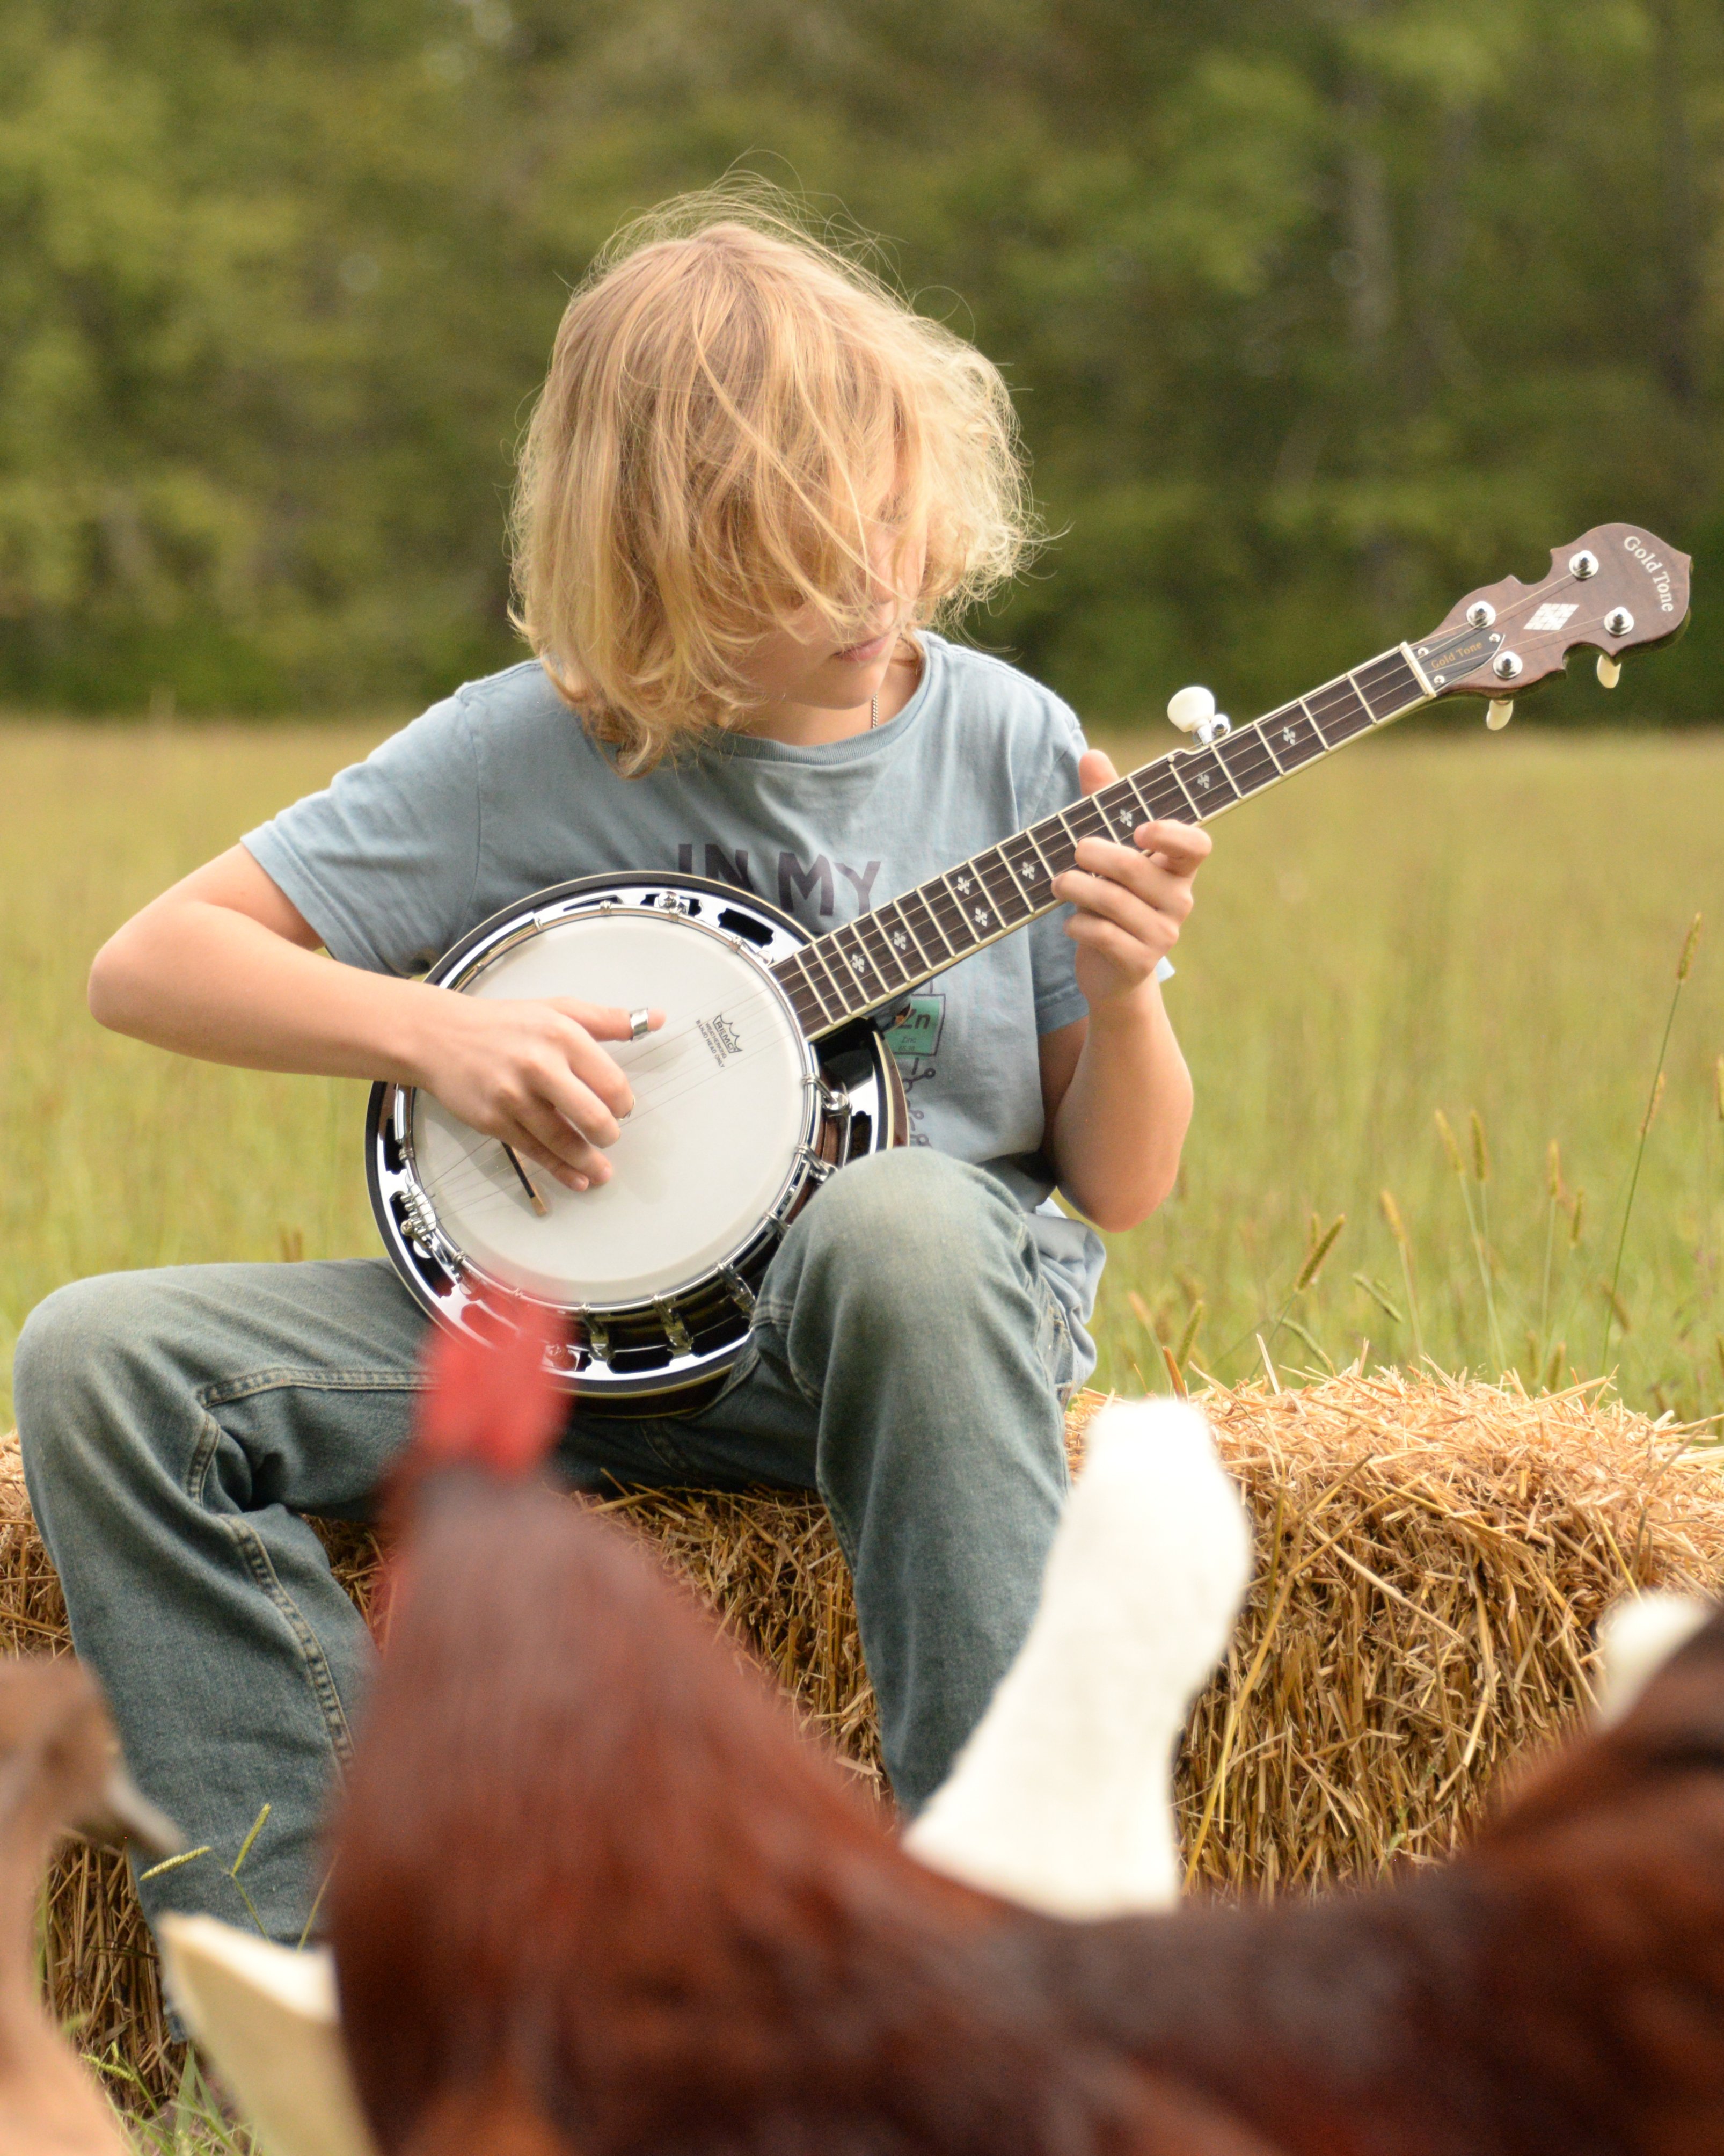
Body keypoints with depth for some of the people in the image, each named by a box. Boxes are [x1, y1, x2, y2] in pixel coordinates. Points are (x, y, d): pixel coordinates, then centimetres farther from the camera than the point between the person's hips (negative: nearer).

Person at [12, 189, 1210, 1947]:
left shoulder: (1005, 745, -1)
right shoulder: (525, 752, -3)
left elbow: (1120, 1191, 3)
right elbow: (147, 965, -3)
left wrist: (1120, 998, -18)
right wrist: (433, 1031, -17)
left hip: (943, 1303, -1)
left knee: (897, 1223, -40)